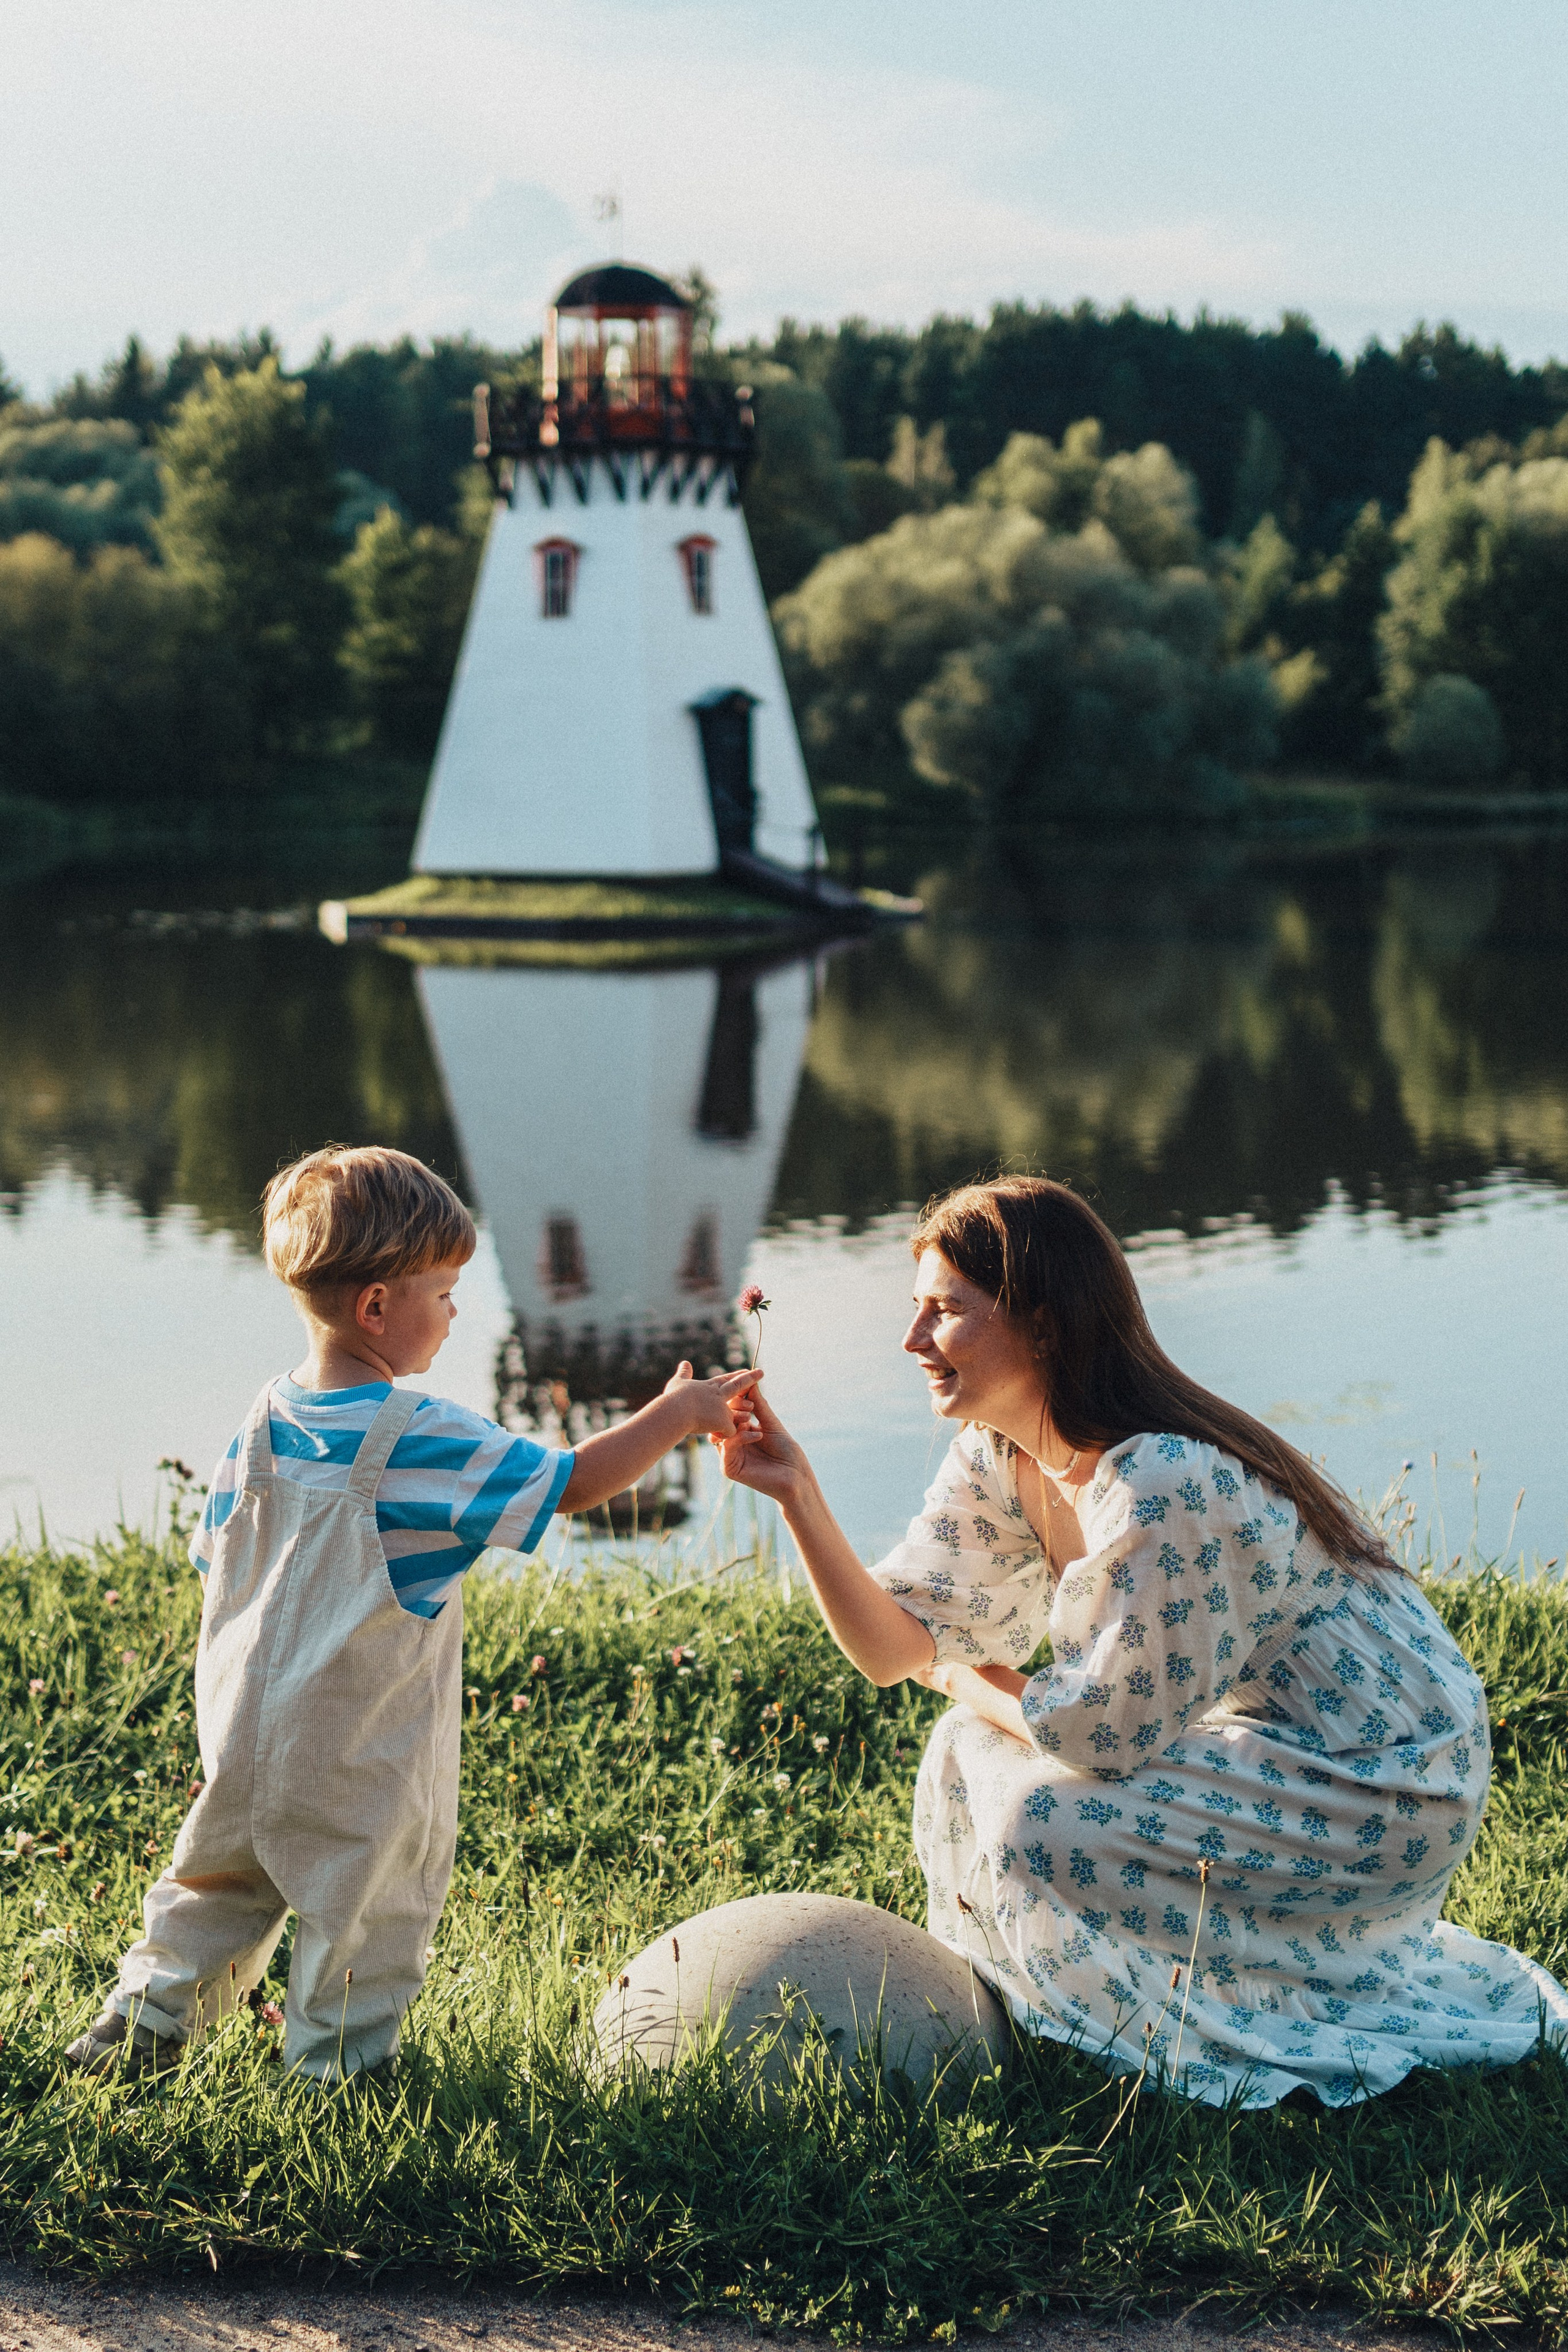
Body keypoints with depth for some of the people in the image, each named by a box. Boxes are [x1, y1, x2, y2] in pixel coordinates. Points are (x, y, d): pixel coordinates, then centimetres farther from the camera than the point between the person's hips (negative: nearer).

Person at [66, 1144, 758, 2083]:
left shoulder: (266, 1421, -2)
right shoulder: (424, 1441, -21)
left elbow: (214, 1557, 7)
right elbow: (572, 1483, -19)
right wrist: (677, 1412, -8)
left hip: (244, 1742, 6)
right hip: (364, 1764, -6)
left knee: (217, 1886, 24)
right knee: (368, 1920, 11)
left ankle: (142, 2022, 32)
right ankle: (335, 2070, 19)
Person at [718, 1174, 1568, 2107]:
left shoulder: (1170, 1487, -29)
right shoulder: (1000, 1460, -1)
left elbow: (1108, 1730, -23)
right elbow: (895, 1645, -4)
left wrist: (964, 1678, -5)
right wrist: (800, 1496, -17)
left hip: (1388, 1792, -9)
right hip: (1262, 1741, 9)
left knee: (1040, 1826, -20)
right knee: (969, 1758, 2)